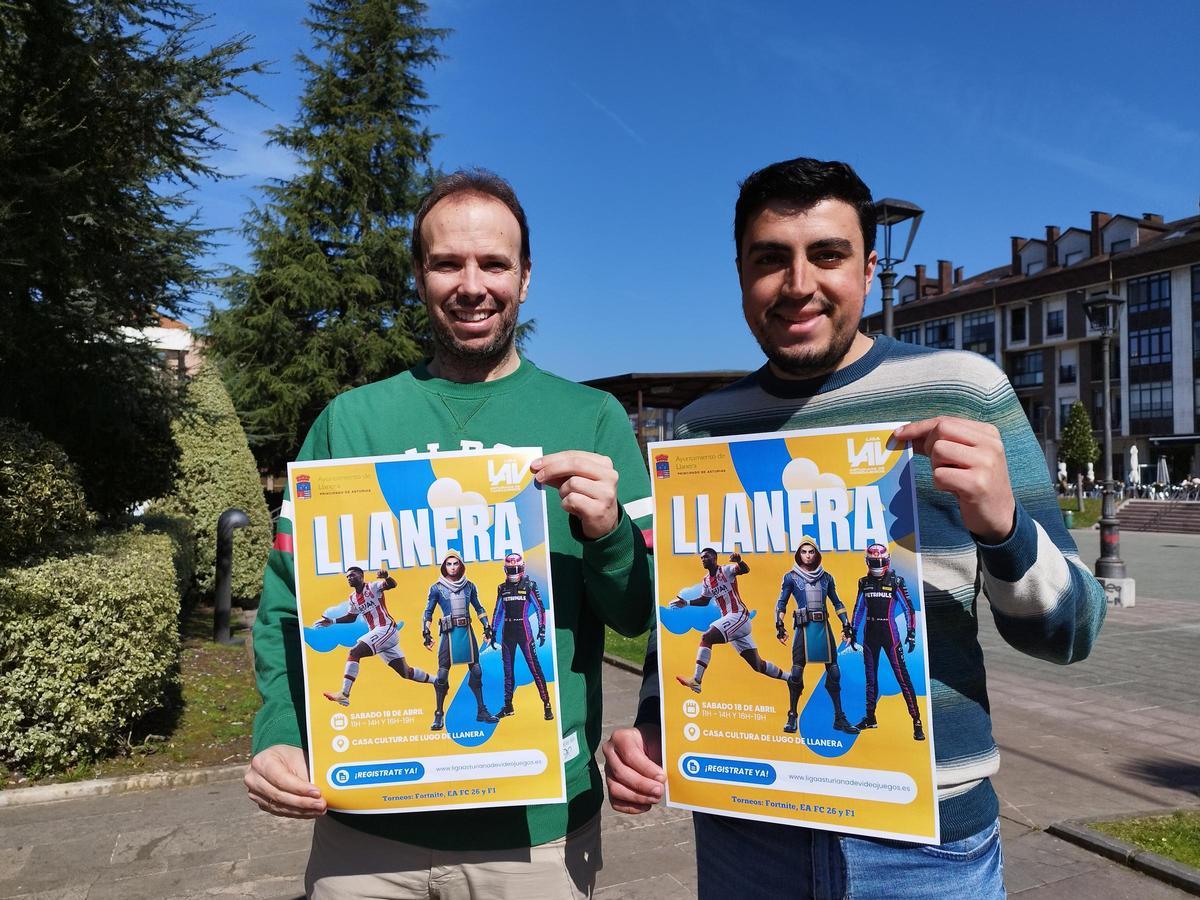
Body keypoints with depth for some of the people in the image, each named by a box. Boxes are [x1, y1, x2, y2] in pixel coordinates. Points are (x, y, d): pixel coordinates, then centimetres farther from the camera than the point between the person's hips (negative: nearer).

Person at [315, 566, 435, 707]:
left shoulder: (372, 587, -7)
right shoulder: (353, 598, 16)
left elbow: (392, 584, -26)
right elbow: (351, 617, 31)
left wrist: (386, 577, -49)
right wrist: (332, 621, 20)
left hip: (386, 629, -9)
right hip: (376, 632, 9)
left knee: (353, 653, -20)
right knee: (406, 672, 11)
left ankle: (344, 694, -23)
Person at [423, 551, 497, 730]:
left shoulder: (469, 586, 9)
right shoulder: (437, 588, 1)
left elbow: (478, 608, 17)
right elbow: (428, 612, 3)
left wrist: (487, 627, 13)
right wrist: (426, 633, -5)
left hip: (467, 632, 3)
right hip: (448, 633, -3)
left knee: (476, 671, 4)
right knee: (442, 674, -7)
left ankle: (481, 711, 14)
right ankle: (439, 716, 2)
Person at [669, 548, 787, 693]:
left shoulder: (726, 570, -6)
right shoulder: (706, 581, 16)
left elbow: (745, 570, -26)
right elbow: (704, 600, 32)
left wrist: (739, 561, -48)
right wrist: (686, 603, 19)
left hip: (738, 615, -9)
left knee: (706, 637, -22)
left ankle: (696, 680, -26)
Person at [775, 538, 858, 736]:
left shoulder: (826, 577, 13)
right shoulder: (791, 577, 5)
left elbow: (837, 603, 19)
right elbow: (781, 603, 6)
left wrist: (846, 625, 12)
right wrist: (779, 626, -4)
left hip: (824, 627, 3)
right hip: (804, 628, -3)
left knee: (834, 672, 1)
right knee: (796, 672, -8)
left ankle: (839, 718, 10)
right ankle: (792, 717, 6)